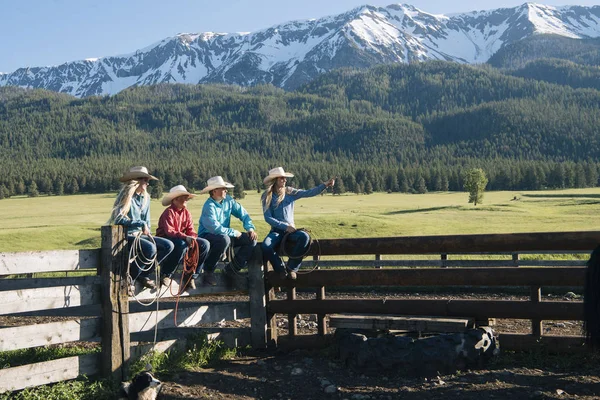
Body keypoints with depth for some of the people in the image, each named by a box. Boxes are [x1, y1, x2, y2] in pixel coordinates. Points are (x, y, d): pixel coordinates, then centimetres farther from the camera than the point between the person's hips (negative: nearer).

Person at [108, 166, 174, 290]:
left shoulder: (145, 198, 14)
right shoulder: (126, 196, -10)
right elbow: (119, 219, -23)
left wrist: (147, 233, 5)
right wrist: (141, 224, -22)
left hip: (140, 235, 8)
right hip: (125, 236, -8)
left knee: (168, 245, -9)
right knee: (150, 248, -33)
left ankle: (143, 274, -2)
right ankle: (129, 278, -17)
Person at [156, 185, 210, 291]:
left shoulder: (187, 212, 10)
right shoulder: (169, 212, -13)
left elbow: (190, 230, 3)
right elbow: (169, 231, -24)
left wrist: (193, 238, -21)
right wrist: (185, 237, -36)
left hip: (183, 239, 7)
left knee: (205, 244, -11)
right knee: (183, 245, -39)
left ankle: (190, 275, -4)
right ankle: (165, 274, -19)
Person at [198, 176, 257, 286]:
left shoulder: (228, 200, 1)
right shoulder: (209, 206, -21)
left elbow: (243, 214, 7)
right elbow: (215, 228, -31)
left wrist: (250, 228, -10)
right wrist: (234, 232, -20)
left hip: (225, 235, 8)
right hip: (207, 236, -7)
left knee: (251, 240, -6)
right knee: (224, 239, -40)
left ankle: (231, 269, -2)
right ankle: (208, 271, -22)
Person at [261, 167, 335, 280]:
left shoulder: (290, 192, 7)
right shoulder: (267, 197, -1)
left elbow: (309, 193, -1)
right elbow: (268, 218, -7)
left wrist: (325, 185, -13)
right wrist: (285, 226, -15)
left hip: (291, 229, 2)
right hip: (276, 230, -2)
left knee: (305, 237, -31)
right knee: (265, 247, -33)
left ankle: (292, 268, -16)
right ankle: (281, 269, -6)